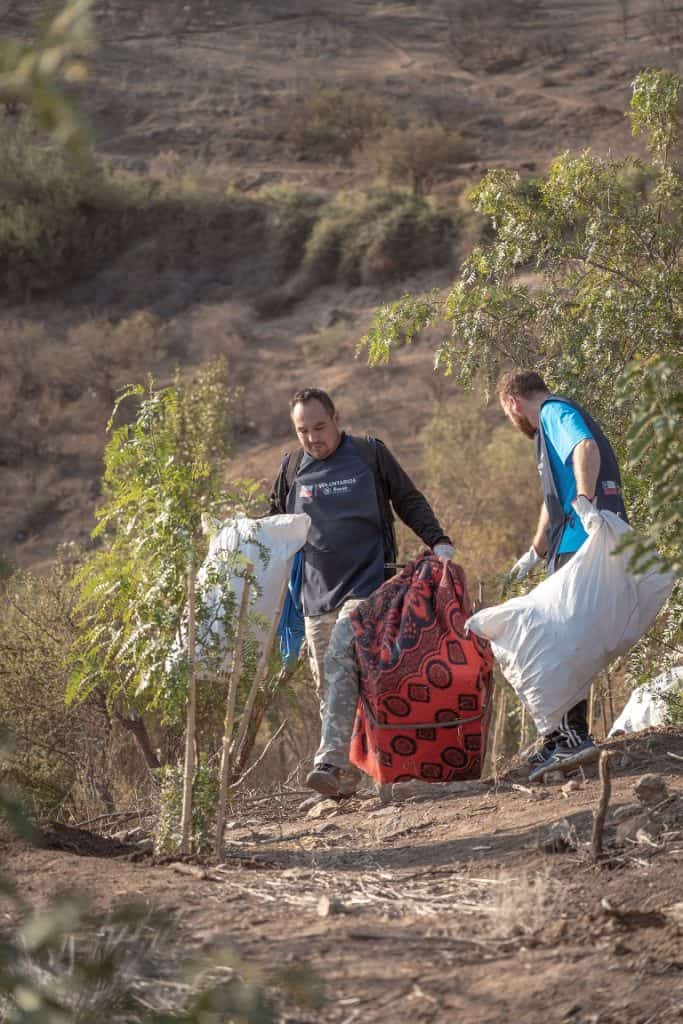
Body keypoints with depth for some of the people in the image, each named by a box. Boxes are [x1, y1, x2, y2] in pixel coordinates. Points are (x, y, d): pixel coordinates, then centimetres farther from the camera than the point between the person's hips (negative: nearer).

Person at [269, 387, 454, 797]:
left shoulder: (370, 454, 2)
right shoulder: (292, 468, 12)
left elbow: (410, 501, 7)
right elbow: (275, 526, 26)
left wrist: (438, 540, -5)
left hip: (367, 584, -5)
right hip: (317, 594, 5)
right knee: (328, 687, 2)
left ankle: (334, 763, -27)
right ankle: (347, 768, 7)